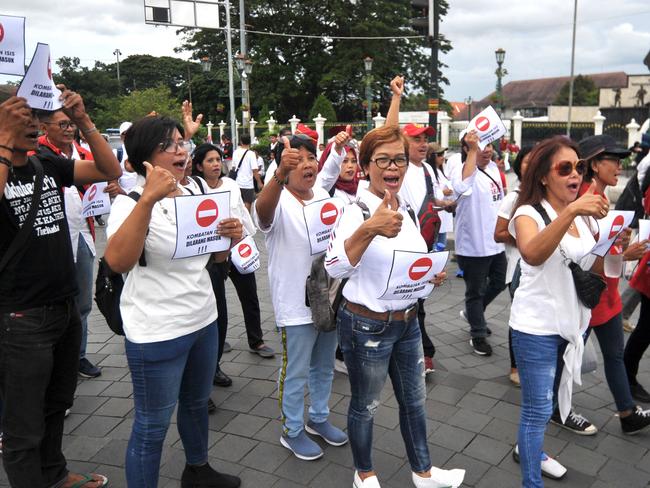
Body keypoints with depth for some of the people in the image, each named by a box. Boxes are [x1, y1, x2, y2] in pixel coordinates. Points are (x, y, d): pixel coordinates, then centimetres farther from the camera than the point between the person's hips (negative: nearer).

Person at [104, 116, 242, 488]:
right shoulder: (131, 203, -15)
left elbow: (216, 256, 16)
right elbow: (118, 262, -34)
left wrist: (230, 238, -7)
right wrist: (149, 198, -40)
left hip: (204, 321, 8)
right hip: (157, 334, -7)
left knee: (197, 402, 25)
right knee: (153, 425, 7)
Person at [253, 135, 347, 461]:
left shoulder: (325, 198, 4)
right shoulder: (278, 203, -17)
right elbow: (262, 210, -44)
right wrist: (280, 173, -60)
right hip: (295, 306, -6)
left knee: (324, 367, 22)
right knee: (295, 373, 10)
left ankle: (318, 418, 43)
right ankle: (292, 431, 31)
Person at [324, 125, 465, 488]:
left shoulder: (407, 208, 3)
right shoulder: (356, 212, -20)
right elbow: (335, 267, -38)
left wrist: (431, 275, -3)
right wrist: (369, 229, -53)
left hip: (408, 321, 7)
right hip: (366, 326, -7)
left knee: (414, 400, 21)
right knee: (366, 407, 14)